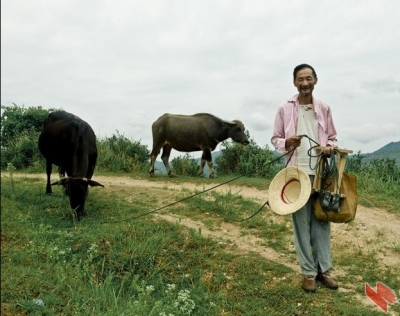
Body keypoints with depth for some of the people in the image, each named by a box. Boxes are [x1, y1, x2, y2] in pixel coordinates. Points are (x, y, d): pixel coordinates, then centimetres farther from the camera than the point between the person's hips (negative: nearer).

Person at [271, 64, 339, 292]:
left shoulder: (324, 109, 8)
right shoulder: (285, 109, 1)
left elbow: (332, 137, 15)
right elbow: (275, 139, 6)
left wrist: (330, 147, -7)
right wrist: (286, 143, -16)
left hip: (321, 172, 2)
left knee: (322, 220, 7)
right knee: (302, 222, 3)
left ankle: (324, 269, 19)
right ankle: (309, 272, 14)